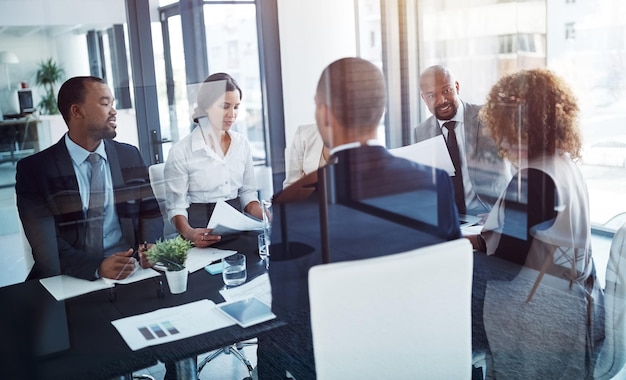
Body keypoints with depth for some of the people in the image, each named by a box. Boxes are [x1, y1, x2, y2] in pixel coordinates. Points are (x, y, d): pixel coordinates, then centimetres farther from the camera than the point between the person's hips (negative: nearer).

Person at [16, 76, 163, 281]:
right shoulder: (34, 168, -1)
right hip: (72, 280, -1)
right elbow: (45, 242, -8)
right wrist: (98, 267, -23)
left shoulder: (130, 156, 10)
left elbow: (150, 211, 12)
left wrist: (150, 247, -9)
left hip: (131, 270, 2)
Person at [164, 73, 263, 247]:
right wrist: (188, 233, -25)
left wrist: (264, 218, -7)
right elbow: (176, 206, -5)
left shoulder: (242, 143, 7)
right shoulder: (180, 152, -7)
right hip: (202, 231, -4)